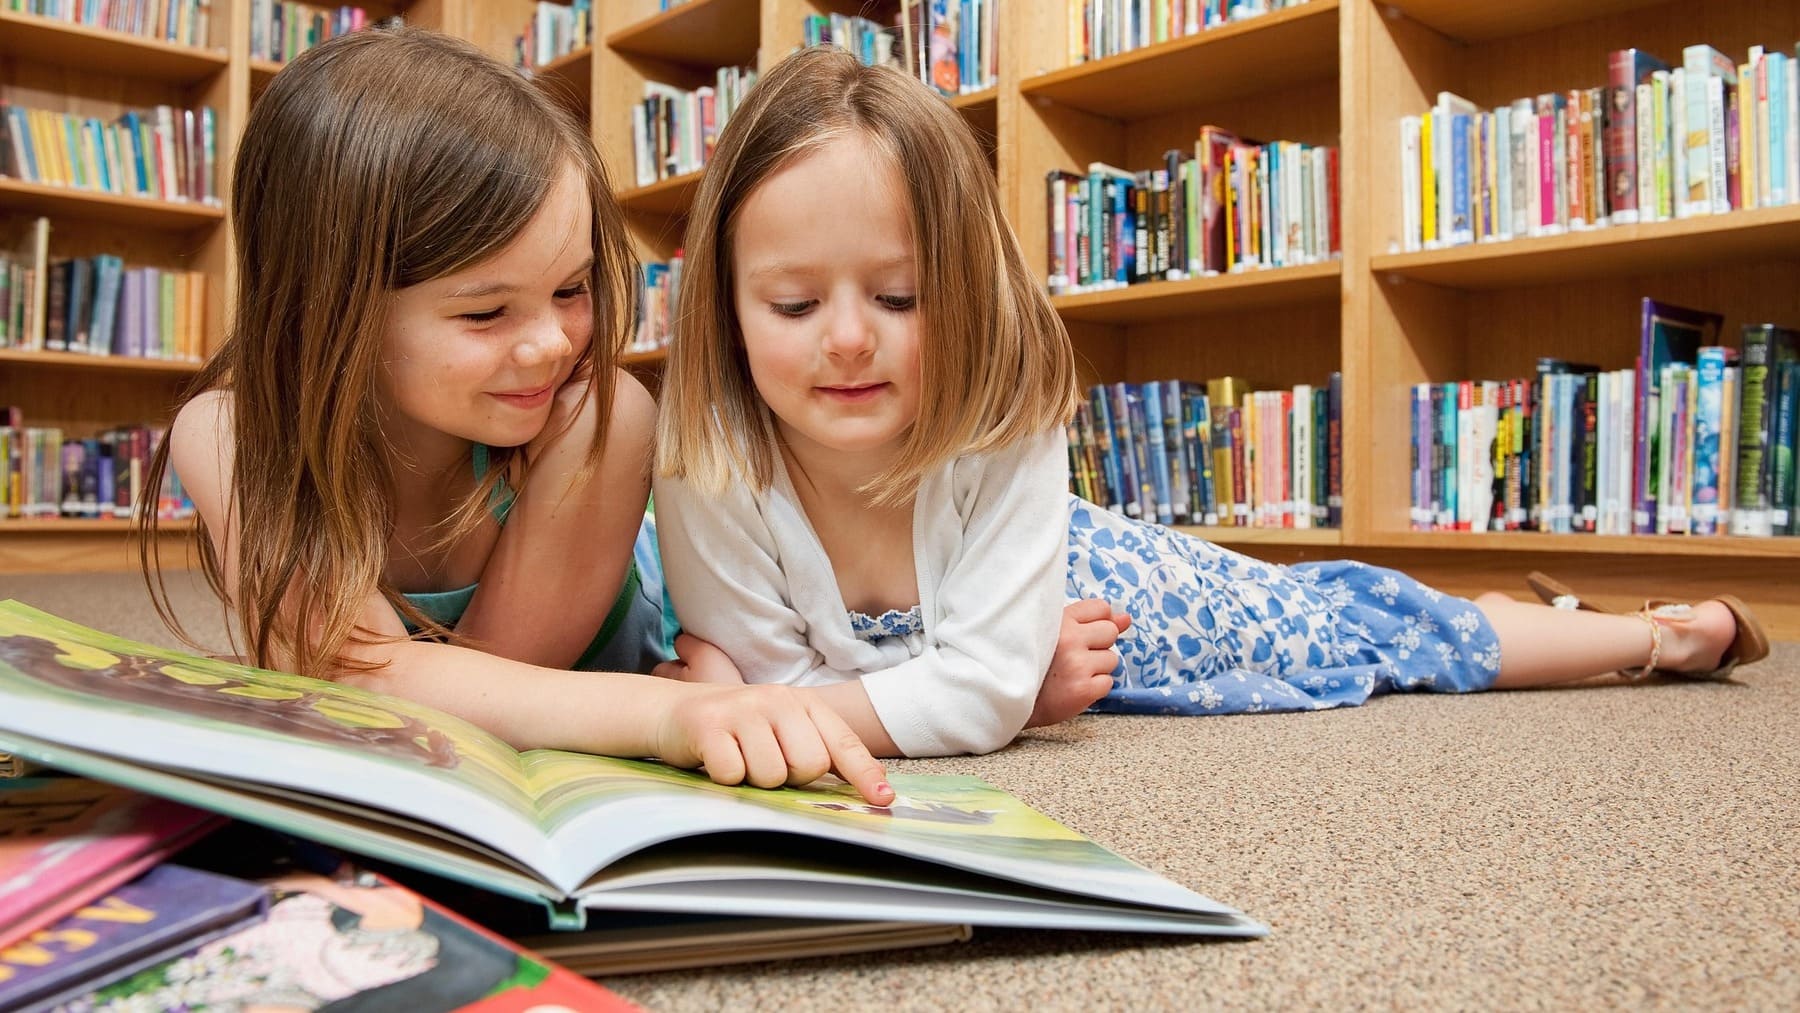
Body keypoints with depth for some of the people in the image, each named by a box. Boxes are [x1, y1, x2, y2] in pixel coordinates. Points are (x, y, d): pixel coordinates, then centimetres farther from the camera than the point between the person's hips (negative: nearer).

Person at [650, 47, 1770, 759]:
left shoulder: (1004, 424, -38)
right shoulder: (707, 463, -31)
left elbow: (989, 690, -38)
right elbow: (772, 669, -22)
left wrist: (767, 712, -39)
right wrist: (718, 680, -44)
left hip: (1101, 592, -1)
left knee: (1351, 620, 15)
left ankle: (1667, 632, 42)